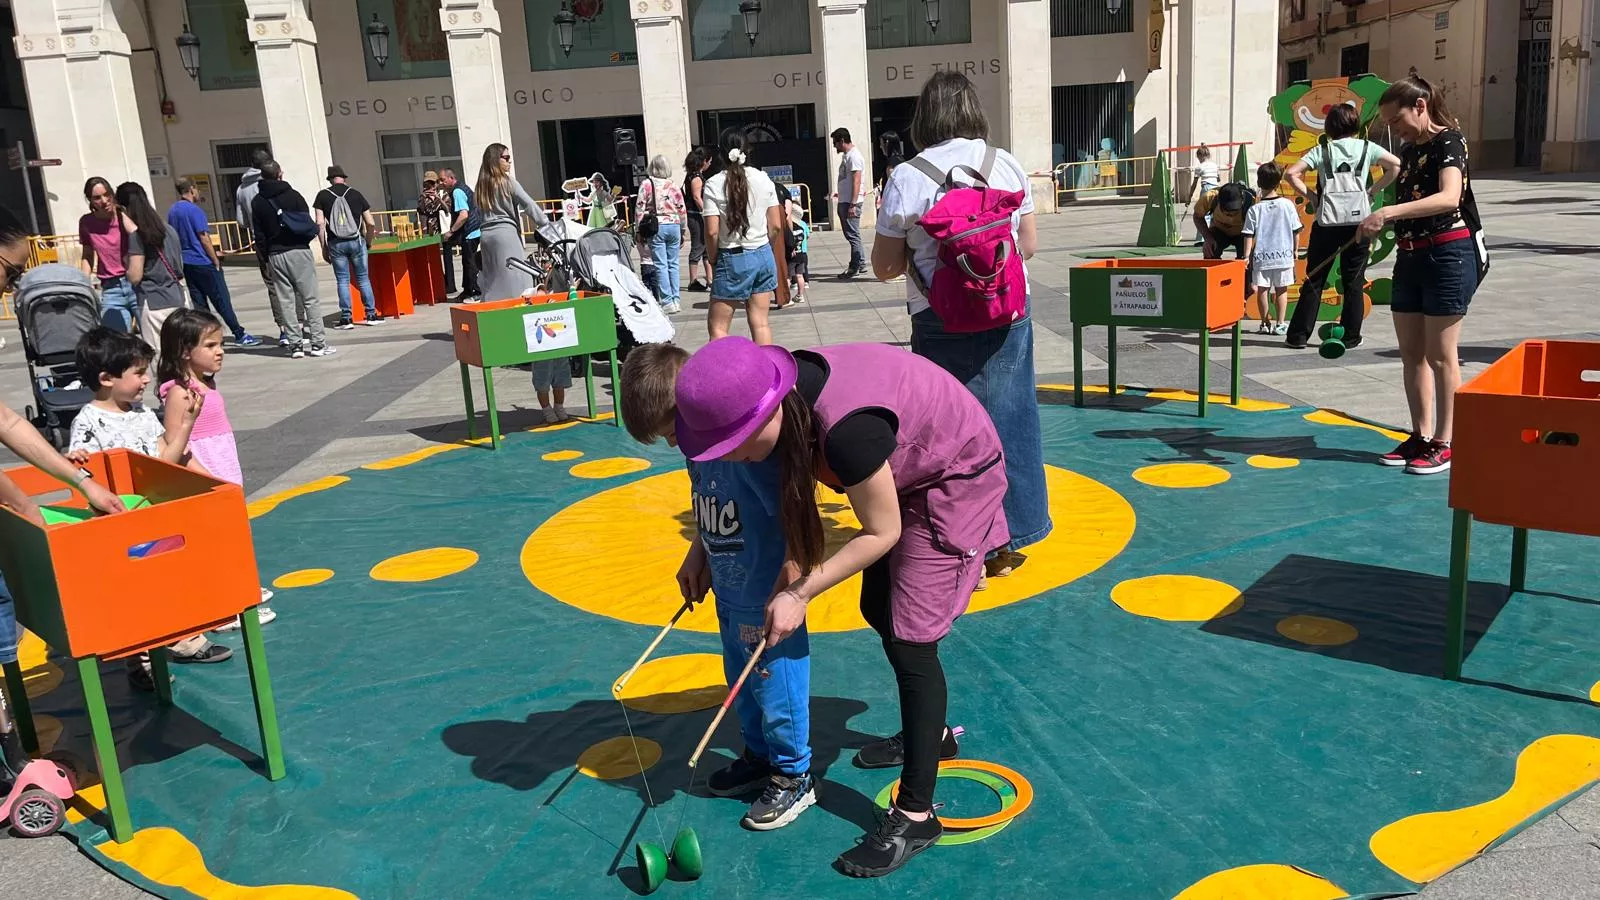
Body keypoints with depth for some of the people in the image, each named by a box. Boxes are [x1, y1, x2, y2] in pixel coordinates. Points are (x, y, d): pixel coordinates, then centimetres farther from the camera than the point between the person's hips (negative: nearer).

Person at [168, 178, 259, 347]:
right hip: (203, 262, -8)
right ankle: (240, 335, 1)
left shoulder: (172, 211, 11)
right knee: (222, 300, -3)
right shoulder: (194, 210, -13)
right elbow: (204, 238, -16)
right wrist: (215, 260, -9)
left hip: (185, 263, 8)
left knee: (198, 302, 10)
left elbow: (175, 238, 18)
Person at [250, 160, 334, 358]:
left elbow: (259, 235, 5)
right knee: (310, 299, -1)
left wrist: (266, 257, 12)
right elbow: (309, 223, -3)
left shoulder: (258, 202, 6)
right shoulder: (292, 195, -2)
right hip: (299, 251, -3)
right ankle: (317, 343, -4)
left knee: (287, 301, 5)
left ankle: (296, 344, 3)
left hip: (275, 255, 3)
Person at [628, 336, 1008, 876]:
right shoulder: (788, 391, -18)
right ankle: (928, 732, 43)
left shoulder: (847, 429, -41)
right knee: (878, 611, 20)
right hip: (907, 471, 9)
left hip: (956, 477, -8)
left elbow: (881, 532, -26)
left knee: (909, 639, -9)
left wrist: (799, 594, -22)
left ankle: (915, 816, 3)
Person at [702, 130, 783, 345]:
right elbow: (776, 225, 2)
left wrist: (712, 261, 2)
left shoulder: (714, 185, -9)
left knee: (717, 327, 5)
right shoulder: (763, 179, 1)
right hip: (763, 256, 4)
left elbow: (712, 232, -12)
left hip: (732, 259, -4)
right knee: (760, 323, 9)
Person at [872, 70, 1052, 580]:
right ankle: (1006, 542, 24)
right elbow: (1029, 245, 8)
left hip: (941, 323, -3)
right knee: (1008, 422, 13)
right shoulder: (1008, 166, 1)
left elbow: (884, 267, -4)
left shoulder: (907, 179, -8)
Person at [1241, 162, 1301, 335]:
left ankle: (1265, 323, 13)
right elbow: (1295, 230, 2)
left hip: (1261, 257, -1)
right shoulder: (1287, 204, -4)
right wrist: (1294, 250, 14)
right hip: (1284, 256, 1)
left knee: (1262, 290, 8)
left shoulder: (1254, 210, -7)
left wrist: (1246, 256, -1)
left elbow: (1249, 236, -8)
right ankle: (1280, 324, 11)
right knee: (1281, 290, 10)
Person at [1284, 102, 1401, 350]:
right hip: (1358, 223, 1)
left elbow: (1291, 173, -9)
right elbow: (1396, 165, -3)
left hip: (1326, 224, -1)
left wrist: (1309, 195, 0)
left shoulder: (1322, 150, 1)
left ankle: (1298, 336, 6)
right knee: (1354, 283, 8)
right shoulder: (1367, 148, 5)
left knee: (1314, 280, 6)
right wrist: (1373, 191, 4)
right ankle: (1350, 337, 11)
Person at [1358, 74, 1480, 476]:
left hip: (1448, 256, -8)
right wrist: (1378, 224, 7)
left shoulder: (1449, 141, -11)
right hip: (1410, 258, 8)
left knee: (1440, 355, -4)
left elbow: (1449, 197, -29)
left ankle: (1442, 444, 4)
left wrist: (1389, 212, -38)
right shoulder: (1409, 150, 14)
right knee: (1411, 353, 9)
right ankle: (1420, 436, 18)